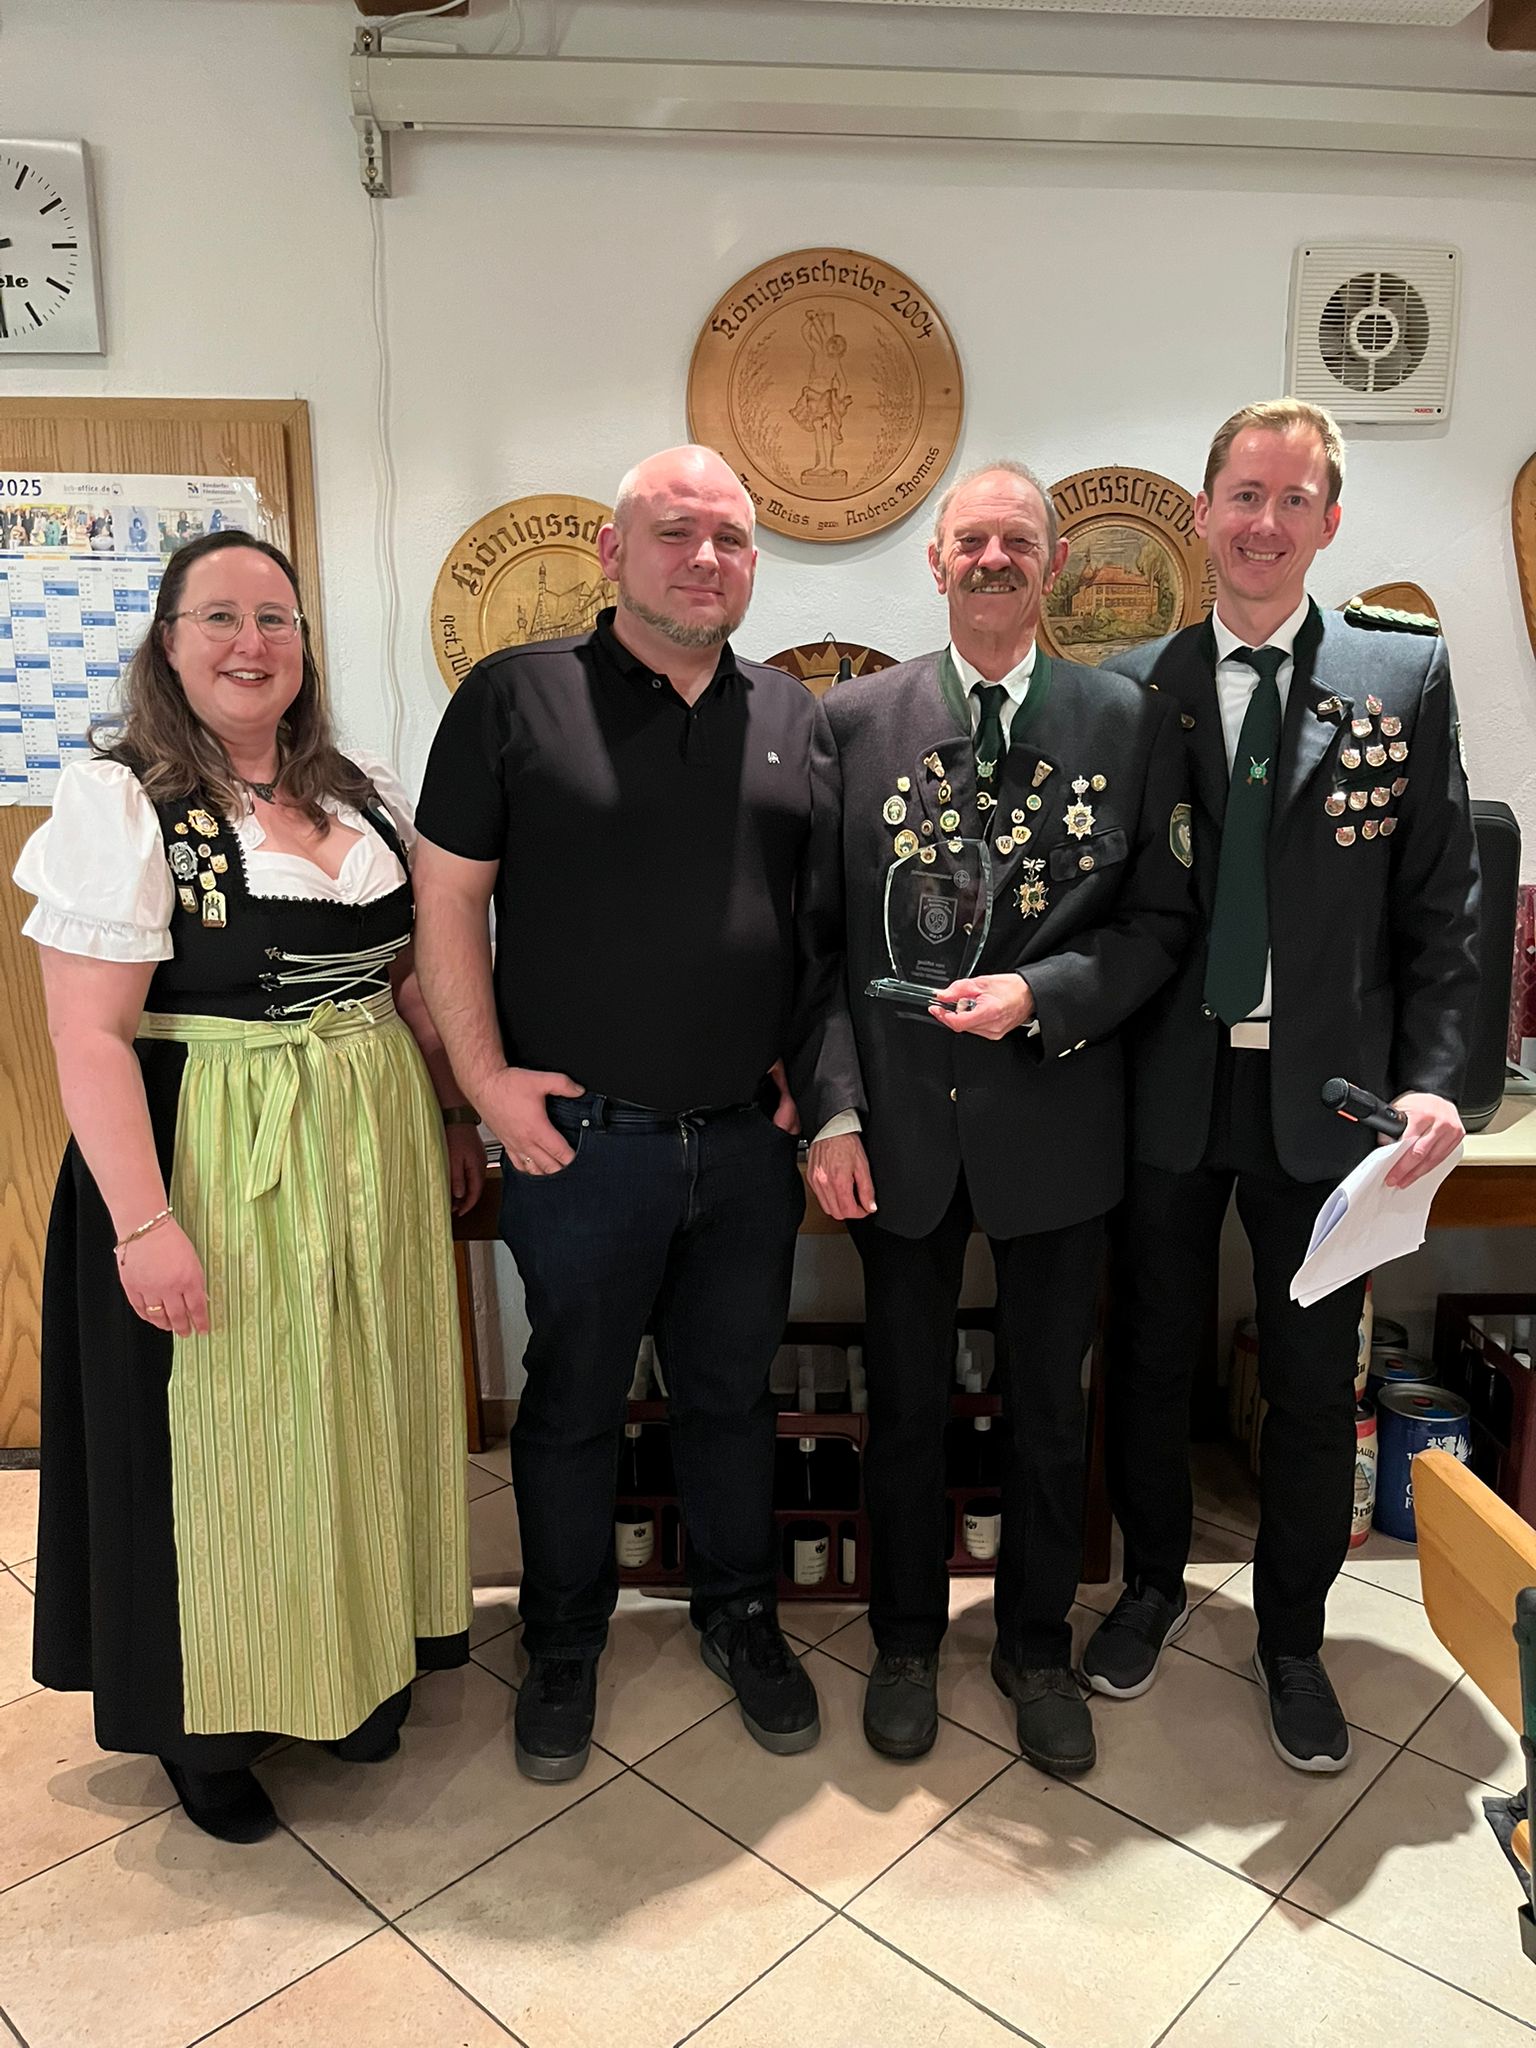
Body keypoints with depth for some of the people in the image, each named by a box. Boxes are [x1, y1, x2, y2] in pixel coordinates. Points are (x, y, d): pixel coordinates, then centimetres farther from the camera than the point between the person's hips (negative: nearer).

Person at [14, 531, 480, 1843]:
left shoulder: (364, 797, 7)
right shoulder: (118, 801, -10)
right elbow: (90, 1034, -15)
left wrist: (458, 1119, 12)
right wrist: (144, 1222, -20)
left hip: (376, 1154, 6)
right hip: (214, 1170, -5)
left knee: (363, 1412, 17)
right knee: (221, 1437, 8)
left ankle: (362, 1660, 40)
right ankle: (210, 1720, 32)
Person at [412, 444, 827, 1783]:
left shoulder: (794, 717, 7)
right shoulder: (515, 696, -3)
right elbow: (448, 896, -4)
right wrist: (486, 1075, -9)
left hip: (750, 1138, 3)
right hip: (580, 1137, -2)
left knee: (734, 1388, 18)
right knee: (573, 1400, 14)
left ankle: (740, 1614, 40)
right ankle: (565, 1645, 36)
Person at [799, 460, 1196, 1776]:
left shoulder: (1130, 722, 0)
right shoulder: (854, 719, 0)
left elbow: (1162, 921, 0)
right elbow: (816, 931, -2)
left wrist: (1039, 995, -17)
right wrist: (832, 1108, -8)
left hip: (1055, 1121, 0)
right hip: (897, 1122, 0)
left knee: (1049, 1407, 15)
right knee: (906, 1401, 16)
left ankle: (1038, 1646, 40)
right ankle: (907, 1642, 39)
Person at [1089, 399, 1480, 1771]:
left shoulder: (1407, 676, 0)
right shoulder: (1132, 689, 1)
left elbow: (1441, 902, 0)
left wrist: (1432, 1080, -8)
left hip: (1325, 1094, 0)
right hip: (1168, 1090, 1)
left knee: (1314, 1387, 11)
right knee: (1153, 1360, 15)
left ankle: (1292, 1638, 35)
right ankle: (1153, 1586, 40)